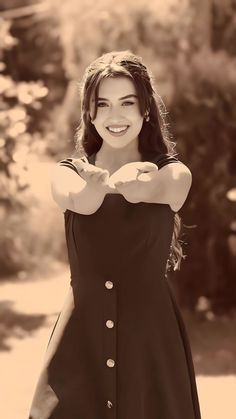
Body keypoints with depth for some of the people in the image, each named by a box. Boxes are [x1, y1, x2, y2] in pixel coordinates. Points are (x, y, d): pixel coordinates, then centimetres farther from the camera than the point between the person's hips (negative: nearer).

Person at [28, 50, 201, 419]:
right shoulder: (67, 172, 2)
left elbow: (142, 191, -24)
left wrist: (123, 180, -47)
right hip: (81, 337, 1)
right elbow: (81, 201, -22)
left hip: (151, 337, -1)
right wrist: (103, 181, -45)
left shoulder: (174, 174, 0)